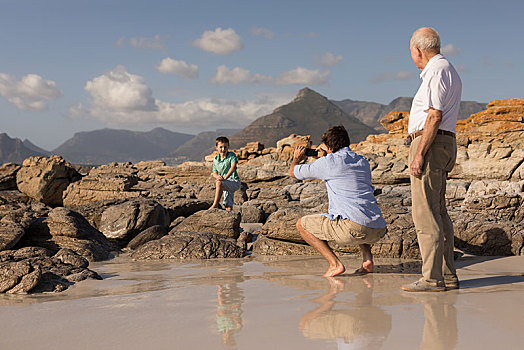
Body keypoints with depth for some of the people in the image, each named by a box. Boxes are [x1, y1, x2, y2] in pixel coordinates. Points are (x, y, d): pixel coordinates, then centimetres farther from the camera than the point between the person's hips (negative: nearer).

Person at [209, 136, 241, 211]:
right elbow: (214, 172, 11)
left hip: (234, 182, -6)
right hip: (226, 184, 6)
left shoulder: (232, 155, -7)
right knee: (228, 207, 3)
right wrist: (217, 176, -15)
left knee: (219, 183, -31)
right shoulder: (215, 159, 8)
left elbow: (233, 167, -20)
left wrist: (225, 178, -30)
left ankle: (215, 205, -25)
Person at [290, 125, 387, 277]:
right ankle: (367, 258, 16)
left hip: (353, 227, -7)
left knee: (302, 224, 12)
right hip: (378, 230, 7)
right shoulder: (363, 162, 20)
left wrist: (296, 159, 40)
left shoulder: (328, 162, 2)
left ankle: (335, 264, -2)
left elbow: (293, 172, 18)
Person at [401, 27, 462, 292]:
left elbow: (435, 116, -19)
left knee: (425, 213, -10)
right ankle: (448, 275, 13)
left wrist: (419, 154, -21)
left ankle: (432, 278, -10)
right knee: (438, 213, 11)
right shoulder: (450, 72, 22)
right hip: (446, 143, 11)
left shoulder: (436, 72, -11)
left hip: (430, 143, -11)